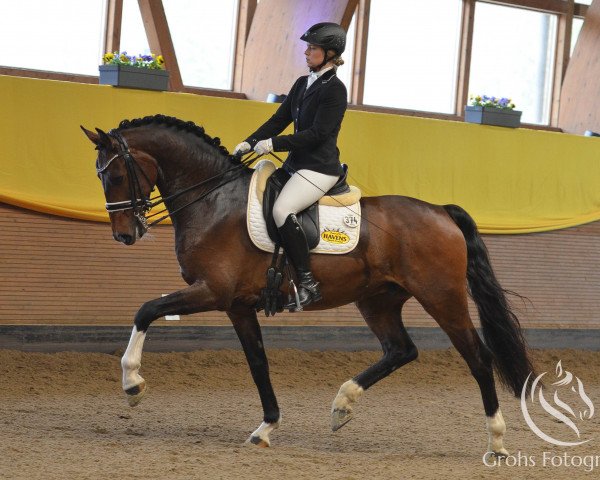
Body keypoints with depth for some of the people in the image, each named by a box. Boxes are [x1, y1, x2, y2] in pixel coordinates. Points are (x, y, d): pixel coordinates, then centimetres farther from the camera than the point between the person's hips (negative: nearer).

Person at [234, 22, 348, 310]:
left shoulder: (335, 90, -12)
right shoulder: (302, 84, 14)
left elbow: (317, 134, -19)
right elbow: (279, 120, 15)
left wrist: (273, 144, -22)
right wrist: (250, 143, 1)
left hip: (319, 168, -10)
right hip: (295, 164, 10)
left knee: (281, 210, -29)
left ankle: (308, 284, -25)